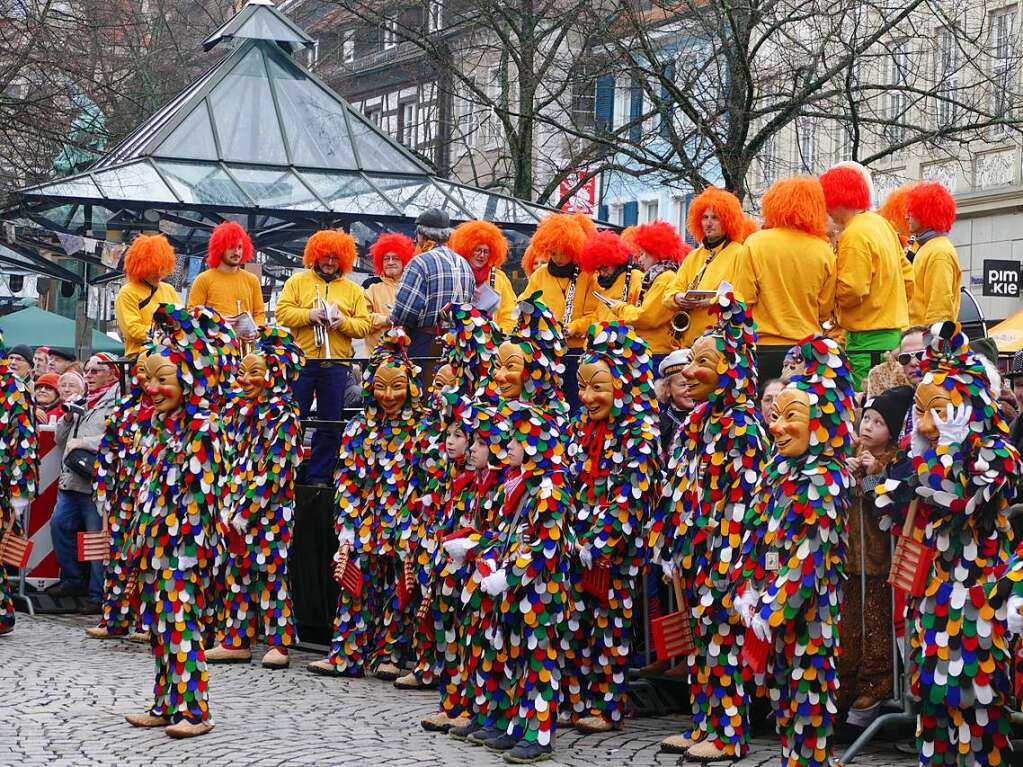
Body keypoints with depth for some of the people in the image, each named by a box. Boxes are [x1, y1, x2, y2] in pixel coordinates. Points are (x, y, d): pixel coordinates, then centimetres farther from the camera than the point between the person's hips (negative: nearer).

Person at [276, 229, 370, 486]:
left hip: (335, 364, 2)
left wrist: (343, 322, -12)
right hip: (301, 361, -2)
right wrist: (309, 315, -16)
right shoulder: (297, 282, 8)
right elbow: (283, 313, -3)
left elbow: (364, 325, 6)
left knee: (330, 423, 4)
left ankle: (318, 476, 12)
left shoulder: (353, 290, 13)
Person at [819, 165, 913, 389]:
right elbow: (907, 276, 17)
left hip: (868, 338, -9)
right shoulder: (881, 223, 13)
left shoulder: (854, 235, -15)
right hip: (894, 329, 9)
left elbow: (850, 292, -20)